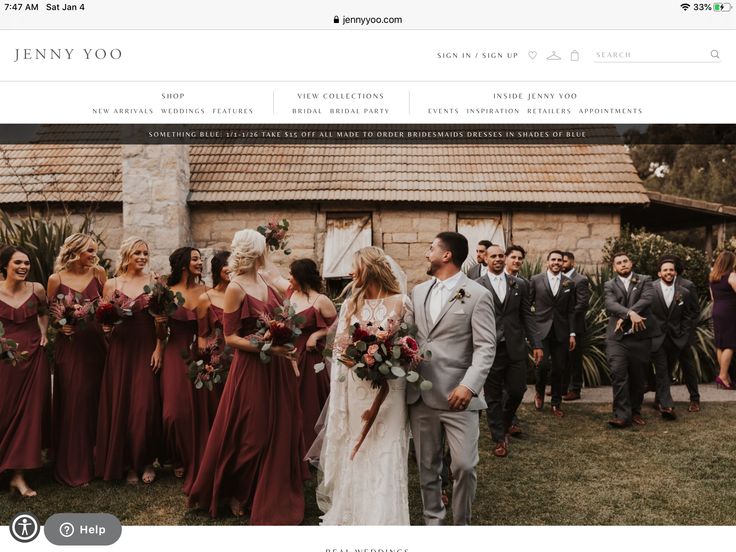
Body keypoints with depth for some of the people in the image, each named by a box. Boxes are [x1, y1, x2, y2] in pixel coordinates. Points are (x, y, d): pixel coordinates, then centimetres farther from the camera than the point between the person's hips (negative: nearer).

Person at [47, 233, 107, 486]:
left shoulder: (98, 272, 1)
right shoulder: (56, 279, -3)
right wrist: (60, 325, -13)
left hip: (95, 344, 2)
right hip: (69, 345, -2)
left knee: (95, 401, 8)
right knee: (72, 404, 4)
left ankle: (95, 461, 24)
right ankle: (73, 467, 19)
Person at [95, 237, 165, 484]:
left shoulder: (154, 282, 3)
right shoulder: (111, 284, 5)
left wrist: (159, 349, -7)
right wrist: (106, 327, -13)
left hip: (146, 350, -1)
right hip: (120, 350, 1)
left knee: (145, 407, -3)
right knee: (119, 406, 4)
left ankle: (145, 462, 14)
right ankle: (126, 463, 19)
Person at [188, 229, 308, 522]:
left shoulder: (266, 281, 6)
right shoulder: (236, 287, -13)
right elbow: (230, 337, -15)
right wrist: (266, 347, -22)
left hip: (278, 366, 7)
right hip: (251, 368, -7)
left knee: (280, 430, 15)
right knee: (251, 436, 2)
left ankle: (274, 495, 33)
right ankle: (237, 495, 26)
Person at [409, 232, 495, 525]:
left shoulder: (478, 295, -4)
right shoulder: (418, 291, 13)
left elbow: (486, 347, -9)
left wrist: (469, 385, -22)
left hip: (458, 395, -4)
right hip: (420, 395, 5)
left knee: (464, 465, -2)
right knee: (427, 466, 13)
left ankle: (462, 522, 21)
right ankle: (433, 519, 31)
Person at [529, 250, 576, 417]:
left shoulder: (569, 283, 9)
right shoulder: (536, 280, 2)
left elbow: (571, 311, 9)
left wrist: (572, 334, 4)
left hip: (561, 332, 2)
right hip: (541, 329, -2)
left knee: (558, 369, 5)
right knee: (544, 364, -14)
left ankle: (556, 403, 21)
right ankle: (539, 392, 16)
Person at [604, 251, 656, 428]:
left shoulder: (644, 280, 10)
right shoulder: (609, 285, 10)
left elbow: (647, 299, -9)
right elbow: (611, 304, -9)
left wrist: (624, 318, -17)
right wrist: (630, 313, -28)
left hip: (640, 336, 1)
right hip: (617, 337, -1)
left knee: (637, 377, 8)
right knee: (618, 374, -12)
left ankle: (635, 412, 23)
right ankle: (622, 415, -10)